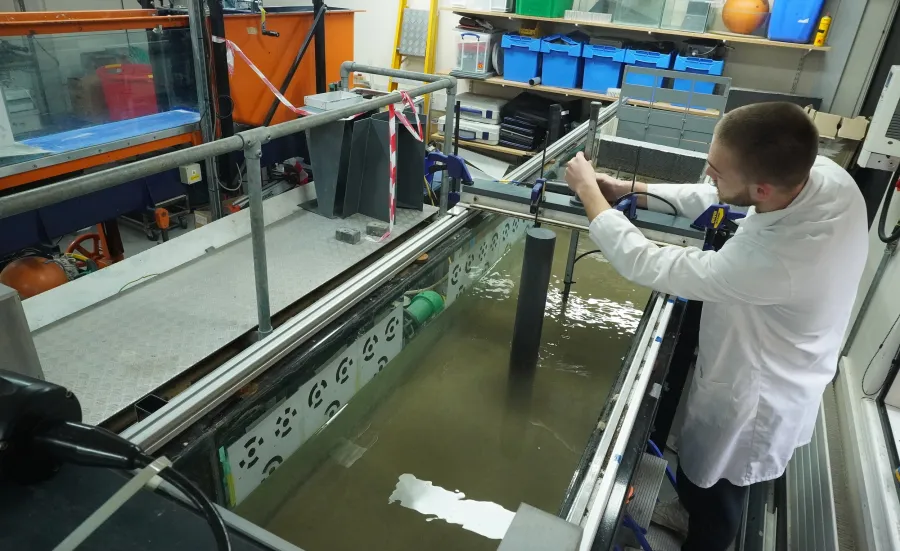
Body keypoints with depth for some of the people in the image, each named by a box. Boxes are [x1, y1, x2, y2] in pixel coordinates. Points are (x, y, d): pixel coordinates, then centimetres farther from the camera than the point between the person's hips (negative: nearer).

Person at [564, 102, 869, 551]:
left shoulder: (772, 260, -45)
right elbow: (714, 200, -4)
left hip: (754, 400, -8)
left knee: (713, 491, 22)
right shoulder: (825, 173, -21)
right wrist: (630, 190, -7)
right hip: (778, 373, 8)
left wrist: (587, 190, -20)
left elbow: (643, 264, -33)